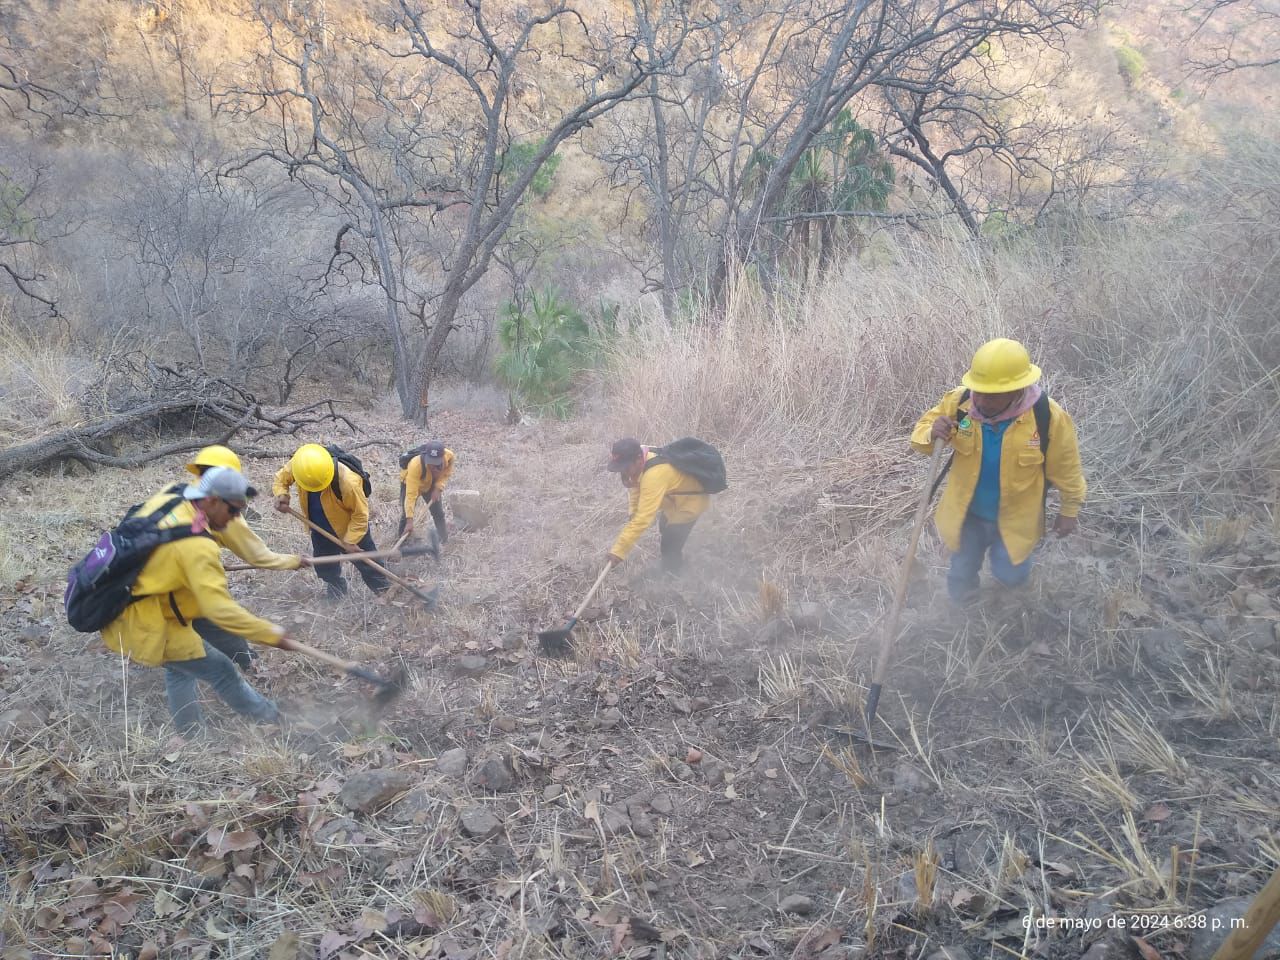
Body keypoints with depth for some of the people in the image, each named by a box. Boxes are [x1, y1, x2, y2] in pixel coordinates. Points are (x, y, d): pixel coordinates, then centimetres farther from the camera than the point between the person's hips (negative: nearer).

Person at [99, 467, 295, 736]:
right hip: (145, 626, -9)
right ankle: (275, 722, 20)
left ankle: (190, 734, 39)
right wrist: (271, 633, -25)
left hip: (118, 610, 9)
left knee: (180, 669, 27)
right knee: (221, 671, 4)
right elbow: (220, 609, -31)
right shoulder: (199, 547, -29)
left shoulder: (164, 499, -5)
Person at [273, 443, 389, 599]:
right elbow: (281, 478, -5)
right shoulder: (298, 464, -28)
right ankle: (336, 589, 48)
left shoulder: (348, 482, -42)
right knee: (325, 568, 20)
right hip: (321, 531, 5)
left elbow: (360, 514, -26)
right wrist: (281, 494, -25)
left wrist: (350, 540, -24)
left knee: (367, 562, 9)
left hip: (351, 528, -5)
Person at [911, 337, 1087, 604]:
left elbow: (1065, 469, -11)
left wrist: (1069, 510, 1)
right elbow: (922, 430, -10)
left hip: (1014, 517, -1)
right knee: (962, 574, 19)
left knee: (1011, 575, 15)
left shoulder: (1048, 416, -27)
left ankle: (1004, 553, 49)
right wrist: (932, 434, -35)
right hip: (966, 512, 1)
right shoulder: (959, 401, -25)